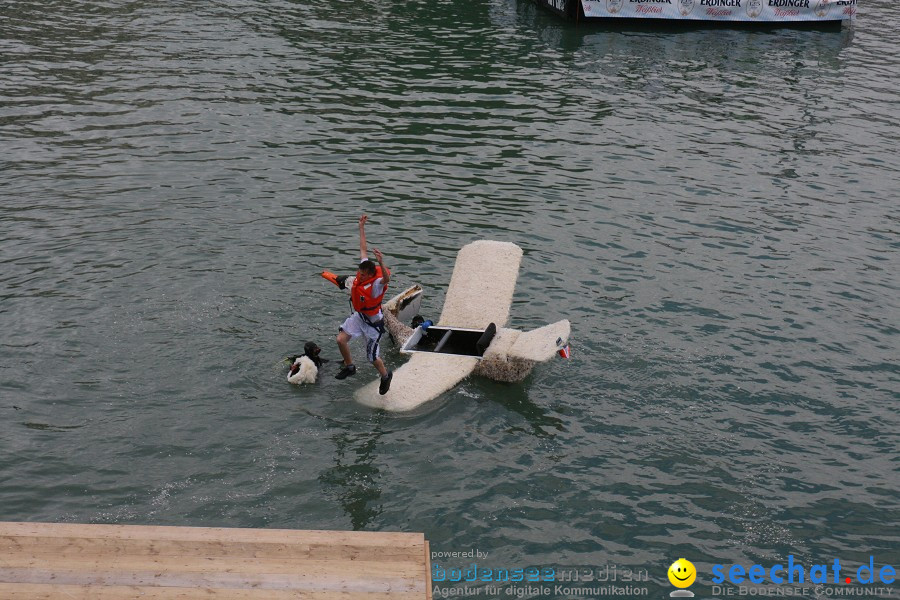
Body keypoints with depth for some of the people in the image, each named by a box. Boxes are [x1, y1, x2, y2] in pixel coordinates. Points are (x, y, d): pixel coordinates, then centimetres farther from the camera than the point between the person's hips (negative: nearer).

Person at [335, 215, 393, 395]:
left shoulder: (376, 284, -32)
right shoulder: (363, 270, -12)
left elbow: (386, 279, -57)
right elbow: (363, 249, -2)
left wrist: (381, 263, -75)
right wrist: (361, 227, 2)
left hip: (373, 322, -7)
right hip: (358, 316, 7)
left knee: (373, 358, 3)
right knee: (341, 339, -6)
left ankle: (385, 376, 34)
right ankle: (349, 367, 20)